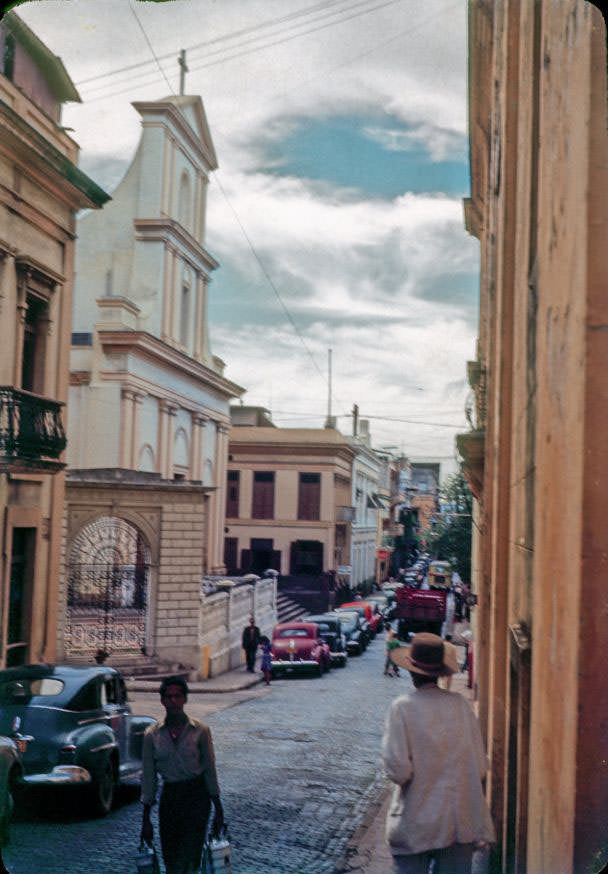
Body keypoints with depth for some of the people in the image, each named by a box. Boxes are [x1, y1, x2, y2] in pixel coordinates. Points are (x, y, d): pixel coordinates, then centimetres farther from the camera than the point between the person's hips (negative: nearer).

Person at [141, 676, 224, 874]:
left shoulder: (200, 731, -6)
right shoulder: (152, 734, -2)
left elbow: (210, 770, 1)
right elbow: (149, 777, 3)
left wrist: (218, 809, 2)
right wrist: (146, 819, 4)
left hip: (196, 795, -3)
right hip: (169, 796, 3)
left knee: (189, 858, -11)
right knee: (170, 858, 9)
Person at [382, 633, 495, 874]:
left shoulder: (402, 707, -12)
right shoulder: (459, 704, -3)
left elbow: (398, 769, -16)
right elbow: (480, 766, -1)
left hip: (415, 825, -3)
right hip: (461, 822, 3)